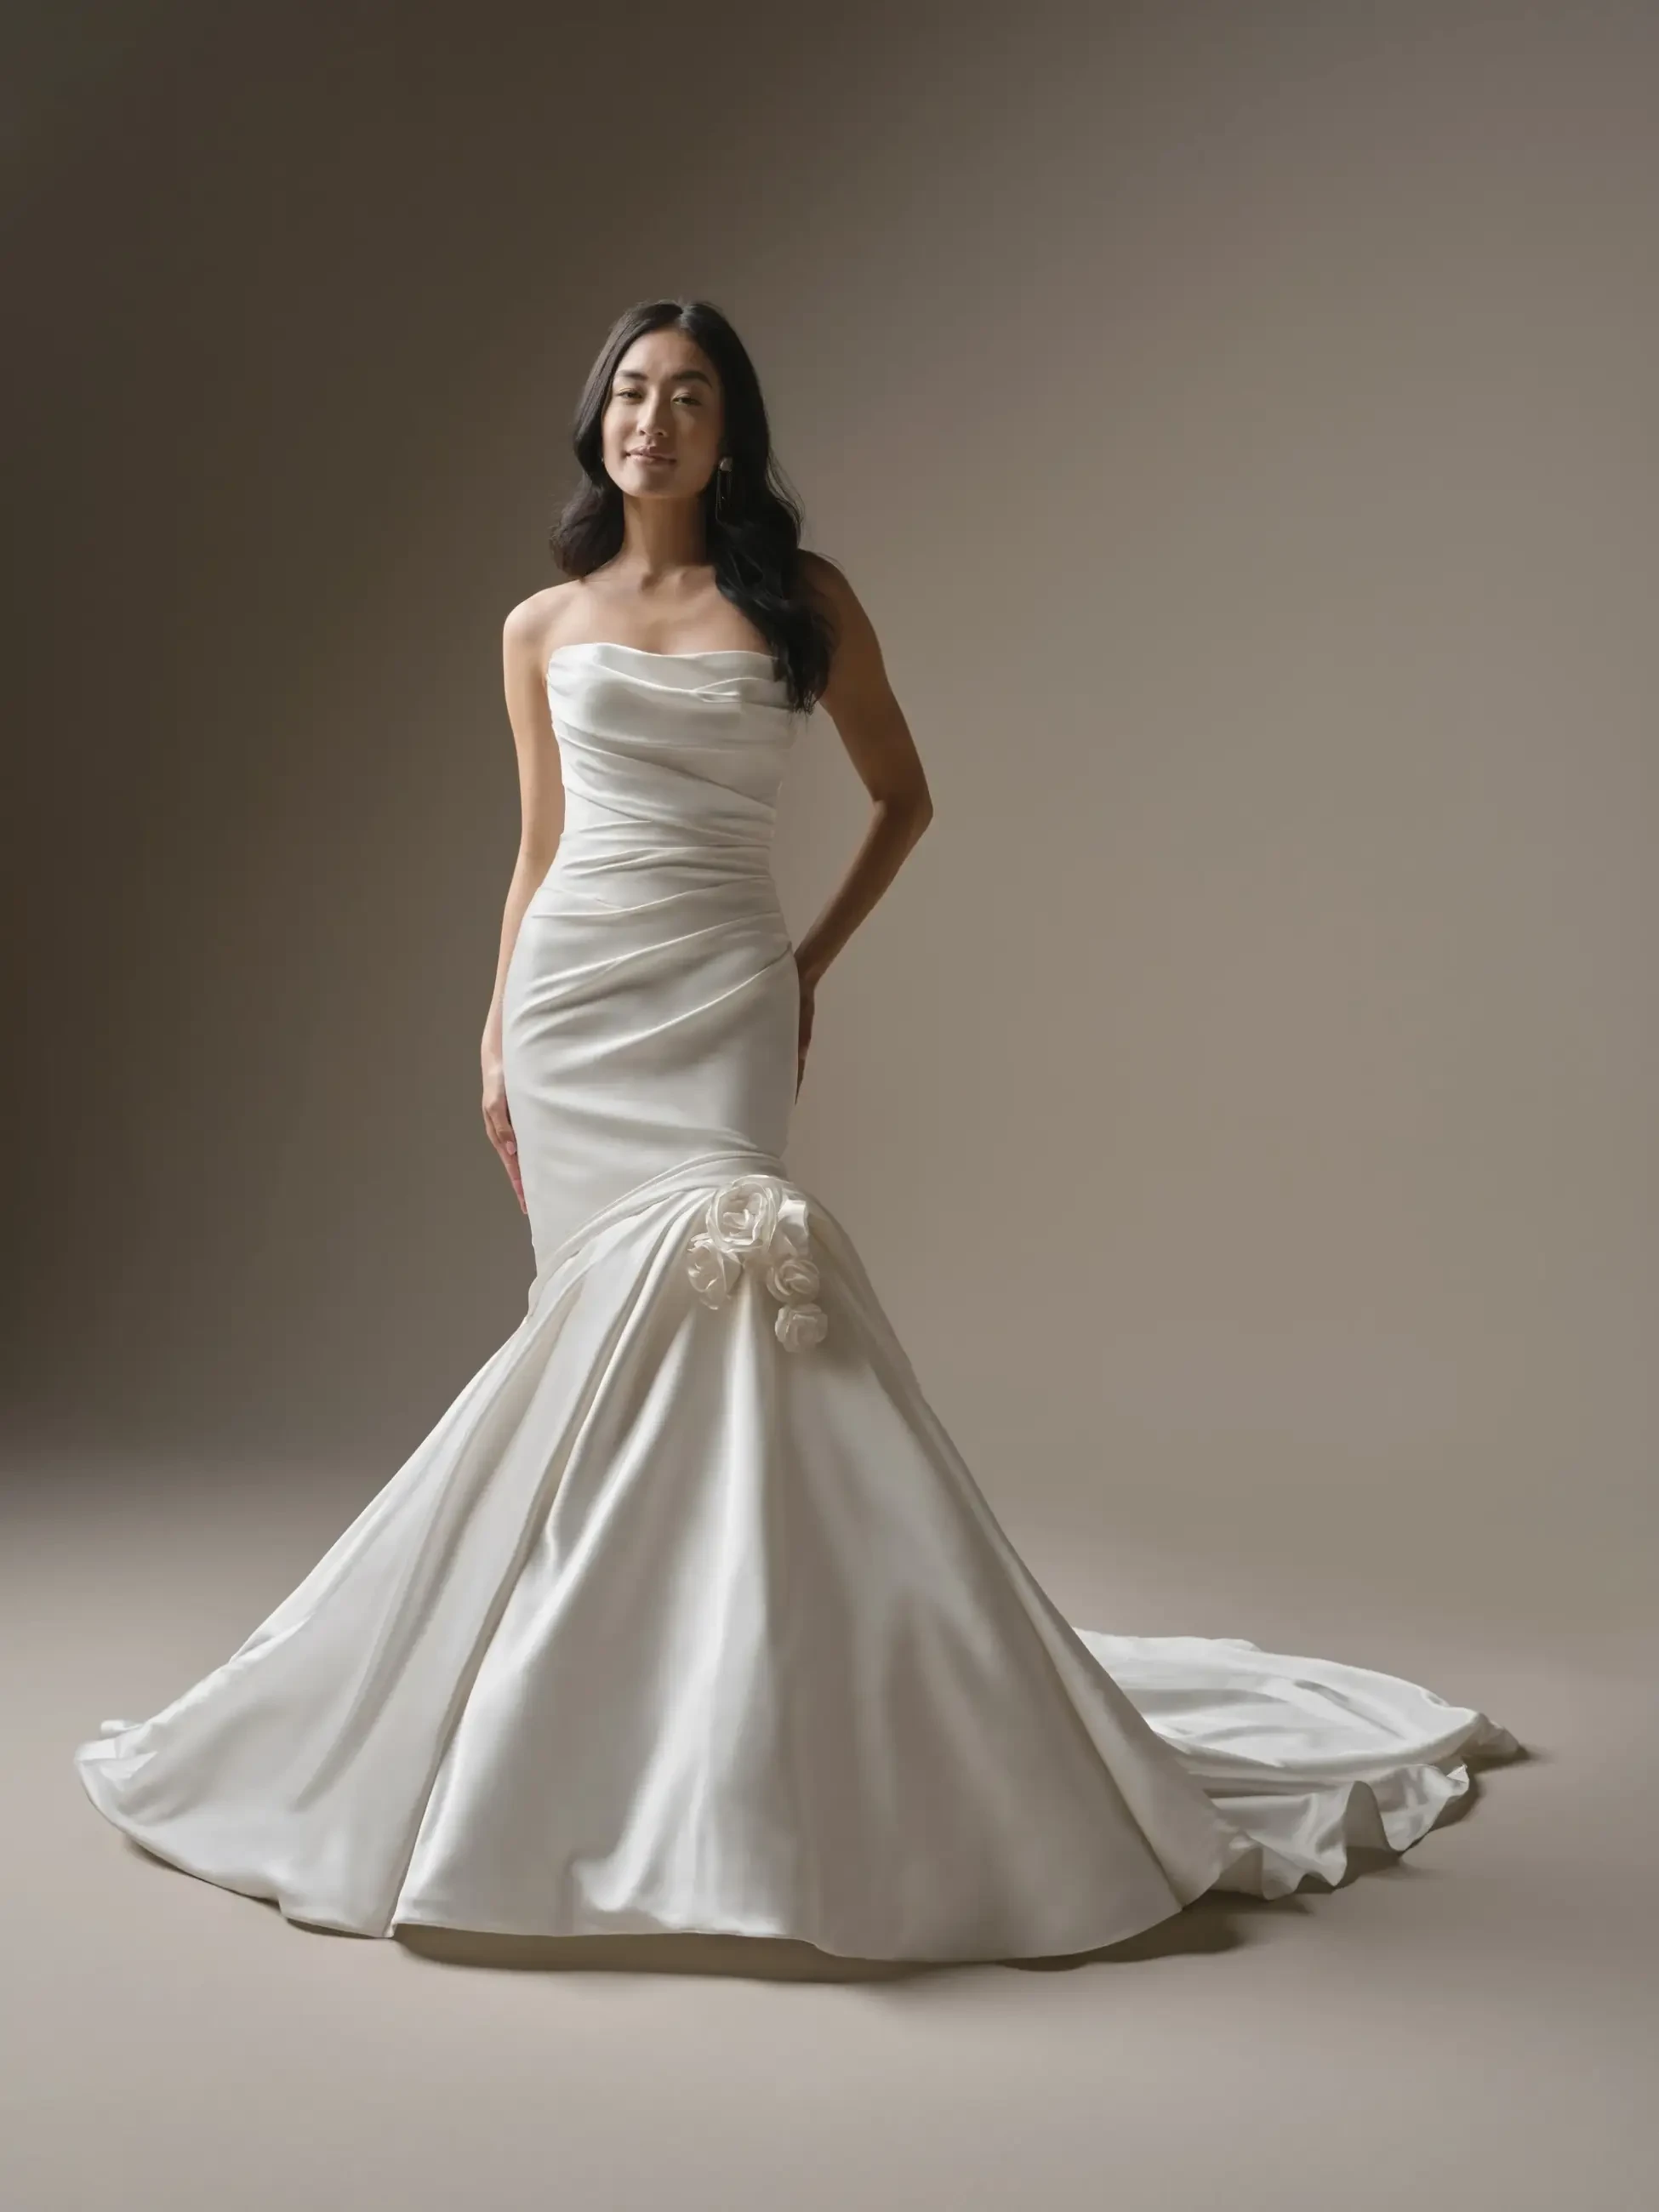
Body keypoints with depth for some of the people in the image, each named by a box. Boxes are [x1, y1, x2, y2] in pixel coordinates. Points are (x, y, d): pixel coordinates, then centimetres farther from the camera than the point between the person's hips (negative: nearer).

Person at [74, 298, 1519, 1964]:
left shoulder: (799, 603, 6)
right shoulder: (541, 628, 13)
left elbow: (902, 795, 15)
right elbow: (540, 853, 16)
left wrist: (817, 959, 7)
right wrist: (496, 1037, 10)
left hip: (721, 998, -2)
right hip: (569, 998, 3)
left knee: (693, 1312, -15)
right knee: (598, 1332, -1)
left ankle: (740, 1758, -8)